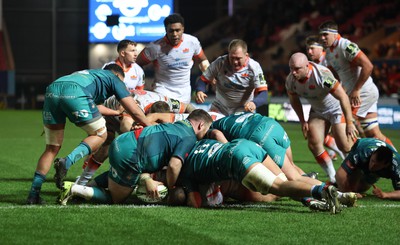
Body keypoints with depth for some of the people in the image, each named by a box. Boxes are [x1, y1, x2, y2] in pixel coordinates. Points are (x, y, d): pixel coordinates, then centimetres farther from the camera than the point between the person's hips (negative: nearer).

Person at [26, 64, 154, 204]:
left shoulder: (91, 74, 43)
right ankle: (67, 162, -8)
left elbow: (94, 108, 56)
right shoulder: (114, 78, 27)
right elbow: (134, 112, 23)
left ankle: (33, 194, 7)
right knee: (100, 135, 15)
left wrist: (117, 112, 69)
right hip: (75, 93, -6)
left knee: (52, 148, 15)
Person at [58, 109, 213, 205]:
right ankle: (74, 190, -5)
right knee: (115, 199, 10)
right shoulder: (190, 138, -5)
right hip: (129, 156, -9)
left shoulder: (176, 126, 23)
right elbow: (174, 165, -20)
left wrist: (147, 180, 7)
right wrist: (170, 188, 0)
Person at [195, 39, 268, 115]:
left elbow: (263, 94, -22)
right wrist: (199, 91, -28)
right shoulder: (220, 63, -13)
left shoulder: (254, 67, -17)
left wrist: (254, 103, -45)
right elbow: (203, 80, -4)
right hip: (219, 110, 1)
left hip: (243, 112, -1)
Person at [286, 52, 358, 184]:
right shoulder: (290, 80, -17)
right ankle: (333, 178, 5)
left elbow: (343, 97, -29)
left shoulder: (322, 75, -35)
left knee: (345, 146, -14)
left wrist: (349, 123, -28)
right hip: (317, 111, 6)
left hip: (337, 108, -6)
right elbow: (294, 100, 6)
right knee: (314, 144, -8)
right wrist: (303, 121, 3)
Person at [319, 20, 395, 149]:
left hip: (364, 93, -9)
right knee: (374, 135, 8)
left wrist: (356, 90, -22)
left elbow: (368, 66, -24)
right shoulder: (328, 51, 12)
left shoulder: (346, 46, -17)